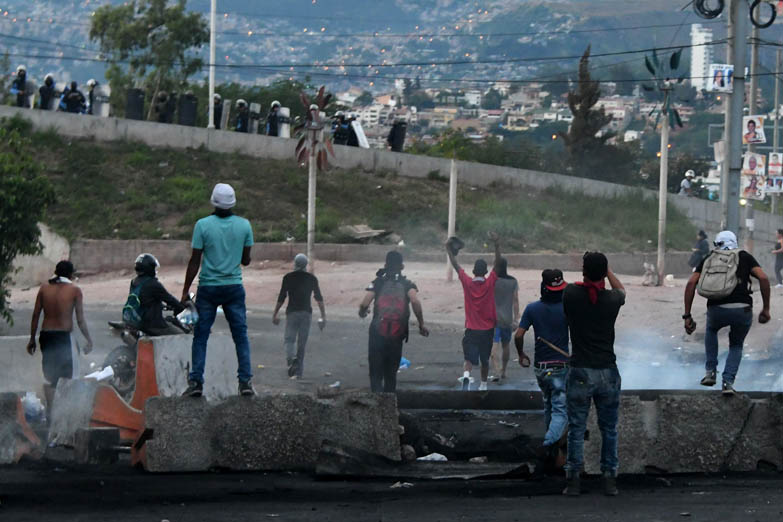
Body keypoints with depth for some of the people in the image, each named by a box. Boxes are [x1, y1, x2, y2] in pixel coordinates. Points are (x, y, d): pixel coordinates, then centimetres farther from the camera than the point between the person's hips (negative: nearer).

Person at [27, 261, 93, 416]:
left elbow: (35, 315, 3)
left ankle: (50, 410, 10)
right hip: (65, 336, -3)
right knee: (71, 376, 7)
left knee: (49, 377, 12)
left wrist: (32, 339, 11)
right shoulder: (74, 290, -5)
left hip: (46, 335, 3)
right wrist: (89, 340, 2)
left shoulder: (44, 288, 3)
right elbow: (80, 320, -7)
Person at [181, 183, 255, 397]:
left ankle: (196, 382, 0)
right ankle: (245, 381, 1)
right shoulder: (244, 225, -1)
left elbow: (195, 262, -7)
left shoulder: (203, 225, -8)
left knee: (200, 336, 5)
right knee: (241, 335, 6)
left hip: (208, 287, -1)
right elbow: (246, 260, 6)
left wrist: (185, 291, 0)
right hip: (234, 286, 1)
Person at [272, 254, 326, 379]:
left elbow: (281, 298, -1)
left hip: (292, 312, -2)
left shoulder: (288, 277, -1)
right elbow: (319, 298, 3)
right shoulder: (312, 278, 5)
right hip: (306, 312, 2)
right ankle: (298, 372, 8)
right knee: (302, 343, 7)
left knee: (289, 340, 0)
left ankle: (291, 359, -31)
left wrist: (275, 314, 6)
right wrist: (323, 316, 6)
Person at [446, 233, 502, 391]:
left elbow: (456, 266, 2)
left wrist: (449, 250, 13)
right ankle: (483, 385, 27)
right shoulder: (490, 283, -8)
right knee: (485, 359, 16)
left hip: (471, 329, -1)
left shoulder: (467, 283, -7)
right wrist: (497, 245, -15)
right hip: (487, 329, 1)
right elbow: (497, 263, -11)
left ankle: (466, 375, -33)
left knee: (470, 359, -5)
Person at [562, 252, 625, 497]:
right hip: (608, 372, 1)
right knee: (609, 429, 12)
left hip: (580, 373, -1)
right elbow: (621, 289, 23)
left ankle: (573, 480, 6)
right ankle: (609, 479, 12)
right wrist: (606, 270, 31)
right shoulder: (612, 299, -4)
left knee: (576, 430, 6)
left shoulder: (571, 294, -8)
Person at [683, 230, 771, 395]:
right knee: (736, 346, 28)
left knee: (711, 330, 38)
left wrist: (687, 315, 9)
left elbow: (691, 283, 7)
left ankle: (711, 372, 28)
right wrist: (766, 309, 9)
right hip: (742, 310, -1)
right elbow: (763, 278, 2)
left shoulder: (708, 259, 20)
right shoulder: (744, 257, 17)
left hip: (716, 310, 1)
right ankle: (728, 382, 9)